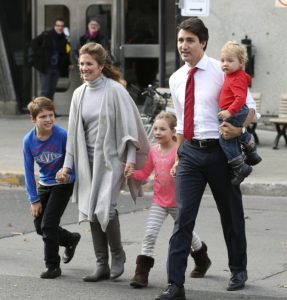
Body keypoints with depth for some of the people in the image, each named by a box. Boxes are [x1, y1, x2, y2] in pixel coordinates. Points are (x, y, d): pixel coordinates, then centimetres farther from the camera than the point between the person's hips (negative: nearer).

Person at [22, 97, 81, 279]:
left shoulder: (62, 135, -23)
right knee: (39, 226, 9)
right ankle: (71, 239, 36)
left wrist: (67, 172, -26)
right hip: (44, 185, 5)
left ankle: (53, 267, 5)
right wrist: (34, 199, -4)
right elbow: (29, 171, -4)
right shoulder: (29, 141, -12)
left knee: (48, 225, -10)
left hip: (63, 184, -5)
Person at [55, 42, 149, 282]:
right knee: (91, 212, 4)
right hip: (88, 161, 6)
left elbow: (128, 126, -7)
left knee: (104, 209, -18)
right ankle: (102, 265, 12)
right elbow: (73, 132, 13)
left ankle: (117, 254, 5)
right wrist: (67, 165, 10)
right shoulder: (79, 94, 9)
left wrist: (130, 160, -12)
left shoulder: (115, 91, -8)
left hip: (111, 158, -6)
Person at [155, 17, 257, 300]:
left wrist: (238, 128, -24)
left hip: (219, 150, -3)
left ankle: (238, 270, 35)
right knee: (183, 217, -7)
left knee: (231, 214, 14)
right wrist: (179, 155, 16)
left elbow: (249, 106, -5)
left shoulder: (222, 71, -8)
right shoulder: (176, 79, 8)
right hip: (190, 152, 3)